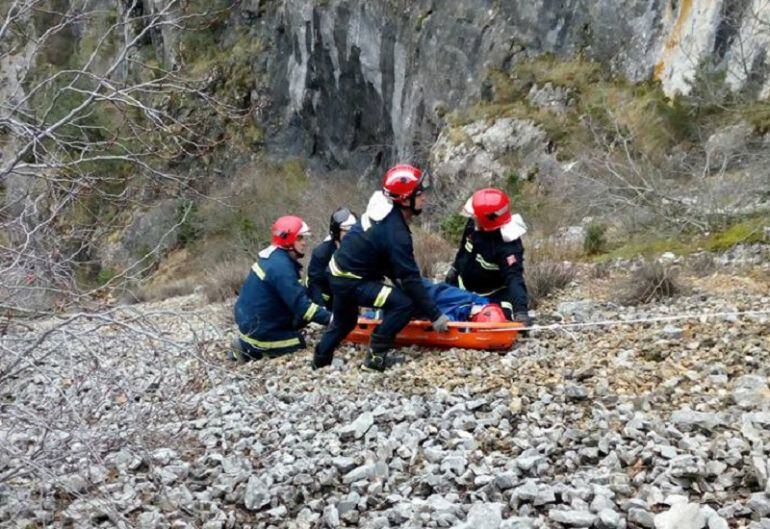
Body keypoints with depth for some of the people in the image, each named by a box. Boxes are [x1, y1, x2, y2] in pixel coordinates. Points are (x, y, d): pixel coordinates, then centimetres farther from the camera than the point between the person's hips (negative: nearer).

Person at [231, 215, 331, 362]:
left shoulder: (274, 256, 5)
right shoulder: (280, 266, -25)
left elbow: (297, 293, 12)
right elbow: (300, 304, -28)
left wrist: (322, 308, 3)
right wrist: (329, 318, -28)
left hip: (249, 318, 9)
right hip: (256, 326, -9)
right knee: (298, 346, 2)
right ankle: (249, 347, 3)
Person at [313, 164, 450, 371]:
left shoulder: (384, 210, -1)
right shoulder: (395, 232, -28)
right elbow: (410, 278, -25)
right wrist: (435, 315, -20)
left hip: (339, 272, 10)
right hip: (351, 282, -10)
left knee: (344, 322, 32)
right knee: (405, 303, -17)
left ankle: (320, 361, 52)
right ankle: (376, 355, -6)